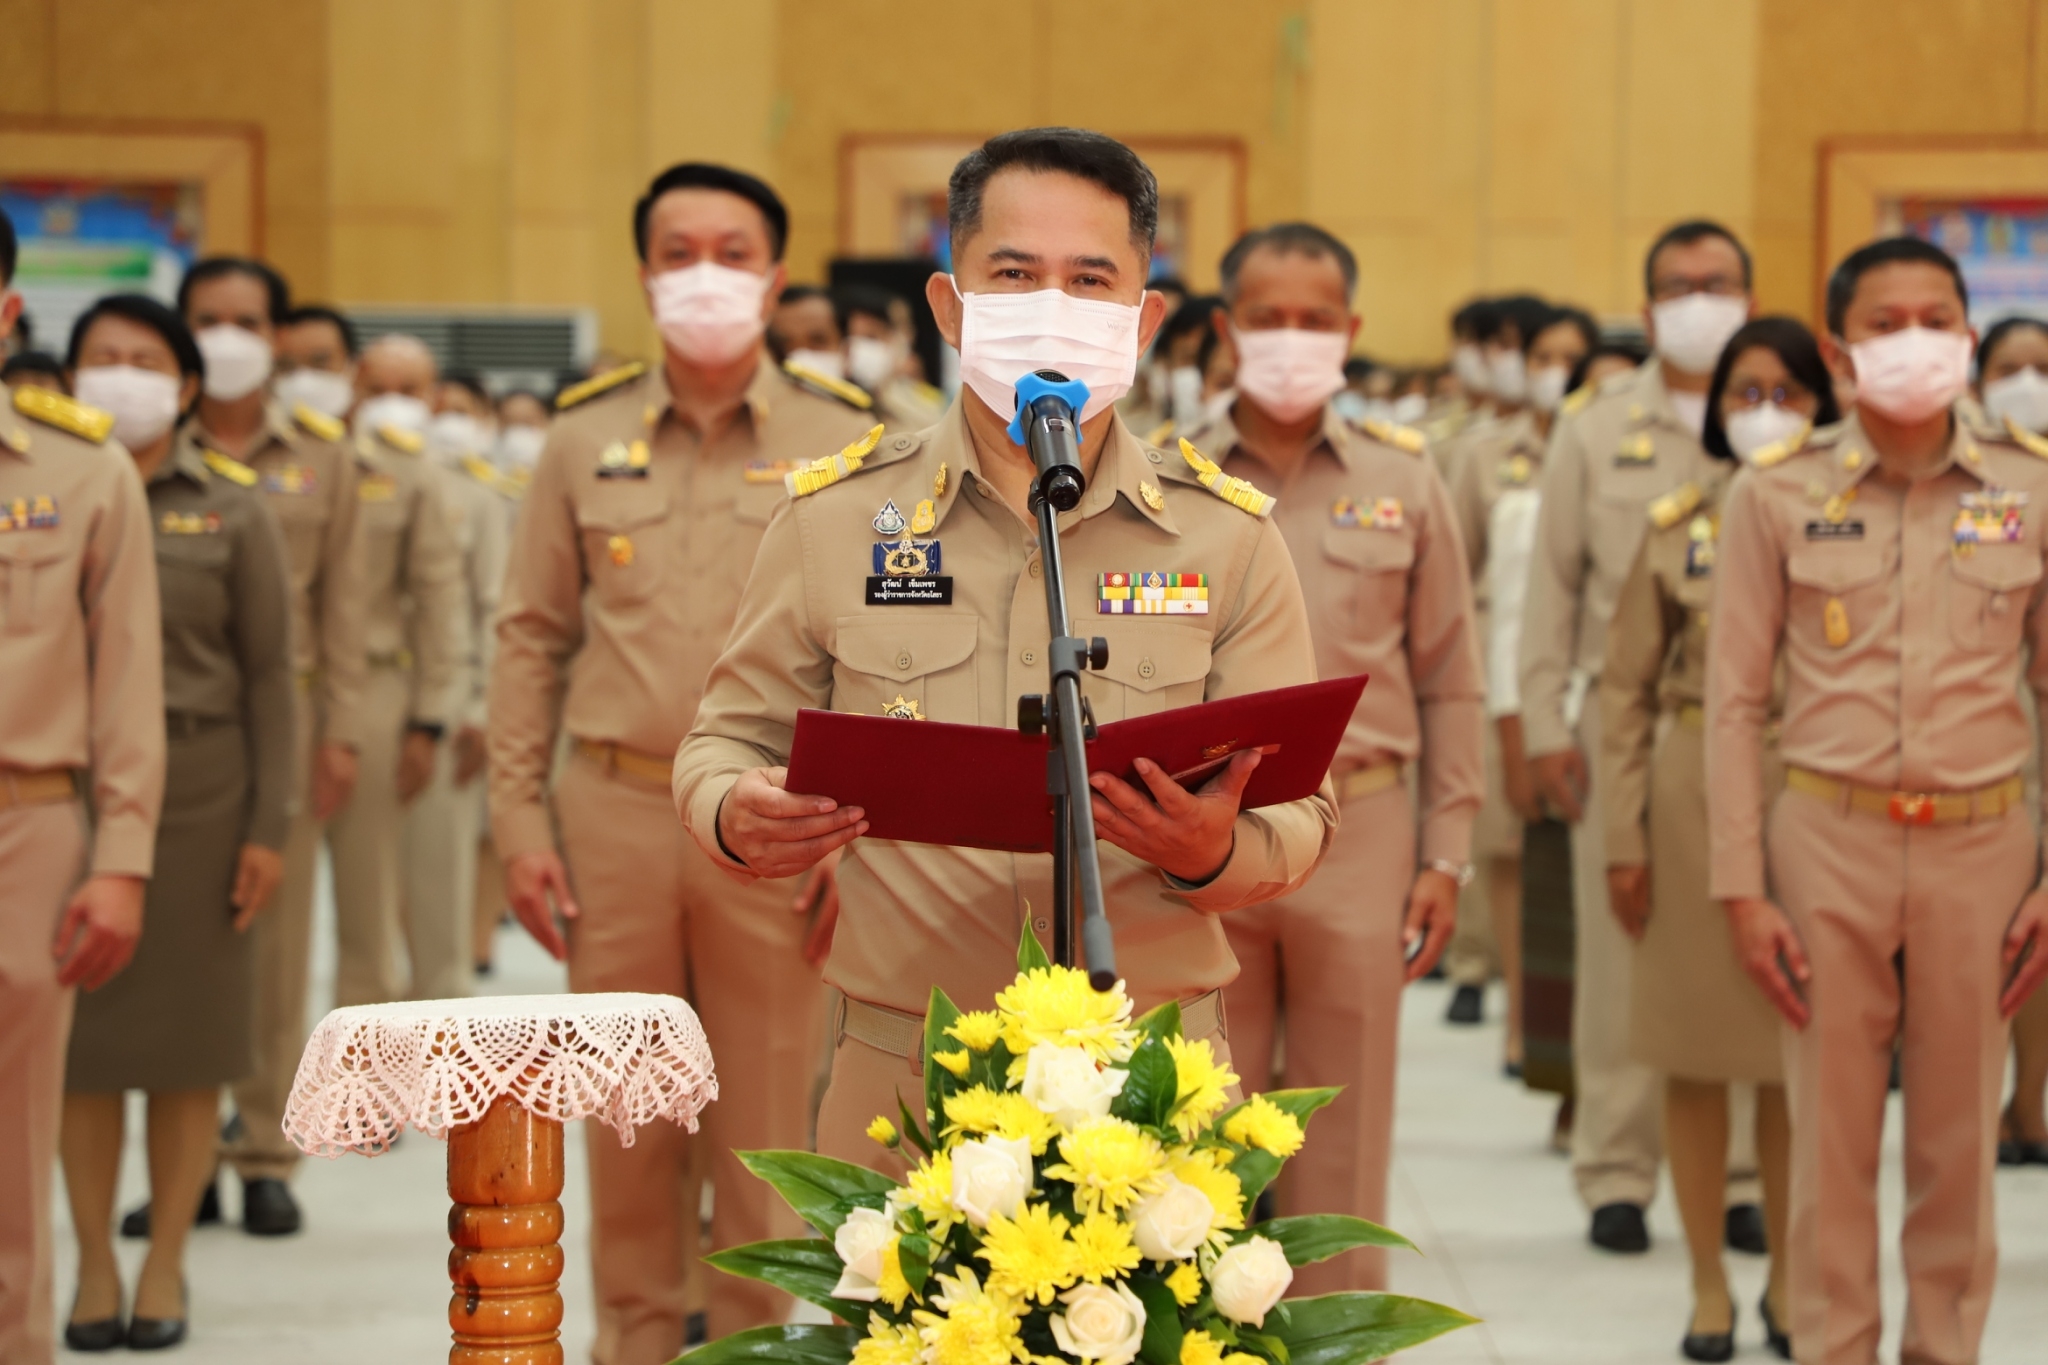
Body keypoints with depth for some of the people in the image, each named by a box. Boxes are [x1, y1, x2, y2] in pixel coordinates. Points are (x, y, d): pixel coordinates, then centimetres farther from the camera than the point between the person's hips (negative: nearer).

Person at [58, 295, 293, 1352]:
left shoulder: (231, 510, 3)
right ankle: (93, 1264, 14)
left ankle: (165, 1265, 15)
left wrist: (270, 826, -4)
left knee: (187, 1037, 4)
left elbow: (270, 675, 2)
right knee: (79, 1036, 4)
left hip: (198, 786, -1)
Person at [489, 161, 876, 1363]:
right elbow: (532, 639, 8)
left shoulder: (845, 443, 2)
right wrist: (520, 820, 2)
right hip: (615, 811, 2)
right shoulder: (586, 439, 7)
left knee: (766, 1127, 4)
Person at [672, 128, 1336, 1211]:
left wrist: (1217, 854, -18)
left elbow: (1302, 809, 5)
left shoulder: (1229, 538, 4)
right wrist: (735, 819, -13)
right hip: (897, 1085, 0)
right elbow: (731, 741, 11)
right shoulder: (834, 516, 4)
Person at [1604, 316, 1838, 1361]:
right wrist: (1624, 833, -1)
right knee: (1694, 1053, 4)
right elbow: (1626, 687, 4)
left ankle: (1788, 1276, 21)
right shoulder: (1678, 523, 3)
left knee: (1797, 1054, 6)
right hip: (1695, 793, 1)